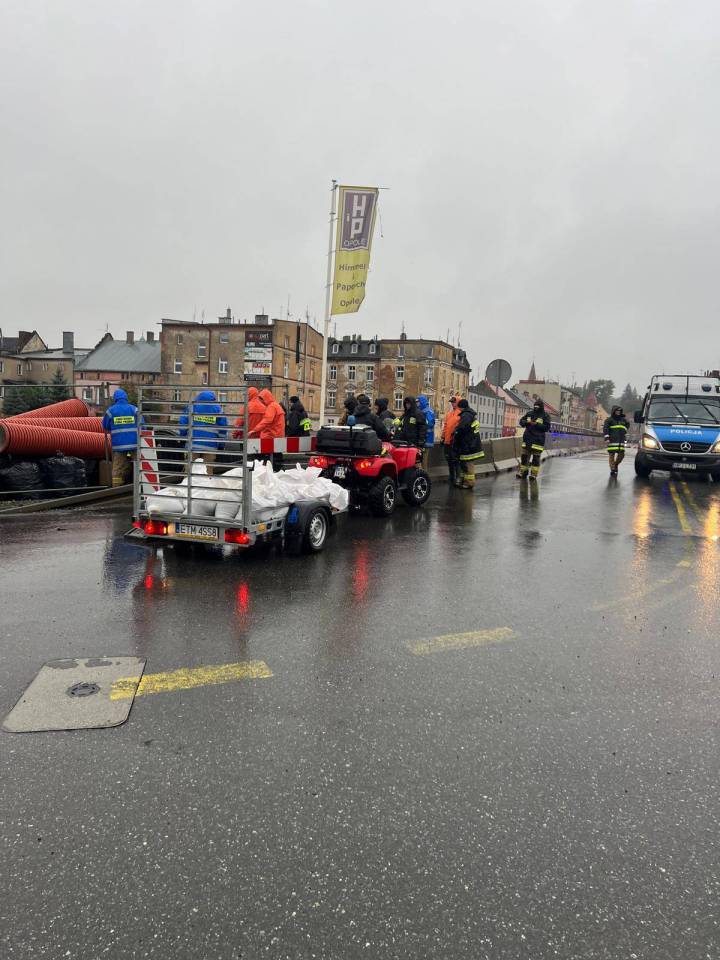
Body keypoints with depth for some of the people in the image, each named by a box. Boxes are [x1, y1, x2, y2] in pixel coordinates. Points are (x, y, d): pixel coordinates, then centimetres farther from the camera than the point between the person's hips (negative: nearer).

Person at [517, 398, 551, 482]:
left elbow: (547, 427, -11)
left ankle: (533, 475, 4)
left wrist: (536, 424, -19)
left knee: (536, 457, -2)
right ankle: (523, 472, 20)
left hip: (538, 439, -4)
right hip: (527, 438, 4)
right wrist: (527, 422, -10)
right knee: (524, 456, 8)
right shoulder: (529, 413, 10)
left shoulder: (545, 416, -3)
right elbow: (521, 421, 11)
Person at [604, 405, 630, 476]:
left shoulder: (623, 420, 17)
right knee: (611, 455, -3)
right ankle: (612, 470, 4)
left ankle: (616, 465, 25)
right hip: (612, 441, -4)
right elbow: (605, 429, -7)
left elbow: (627, 425, 35)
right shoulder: (609, 420, 2)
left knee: (621, 454, -1)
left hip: (621, 441, 5)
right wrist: (606, 438, -17)